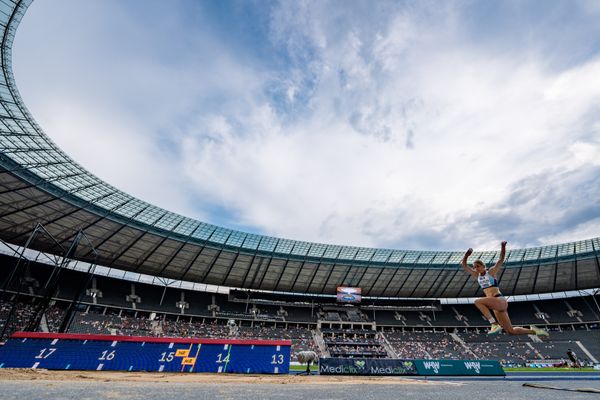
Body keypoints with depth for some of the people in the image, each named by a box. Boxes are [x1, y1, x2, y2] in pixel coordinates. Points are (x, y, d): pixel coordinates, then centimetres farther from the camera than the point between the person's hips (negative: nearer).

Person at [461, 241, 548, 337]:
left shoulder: (491, 272, -2)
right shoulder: (477, 275, 10)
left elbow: (501, 260, -9)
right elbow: (464, 265, 5)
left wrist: (503, 247, -23)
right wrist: (466, 255, -11)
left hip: (500, 300, -6)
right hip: (496, 305, 7)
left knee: (478, 302, -30)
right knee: (510, 331, 11)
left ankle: (494, 324, -24)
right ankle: (533, 330, 32)